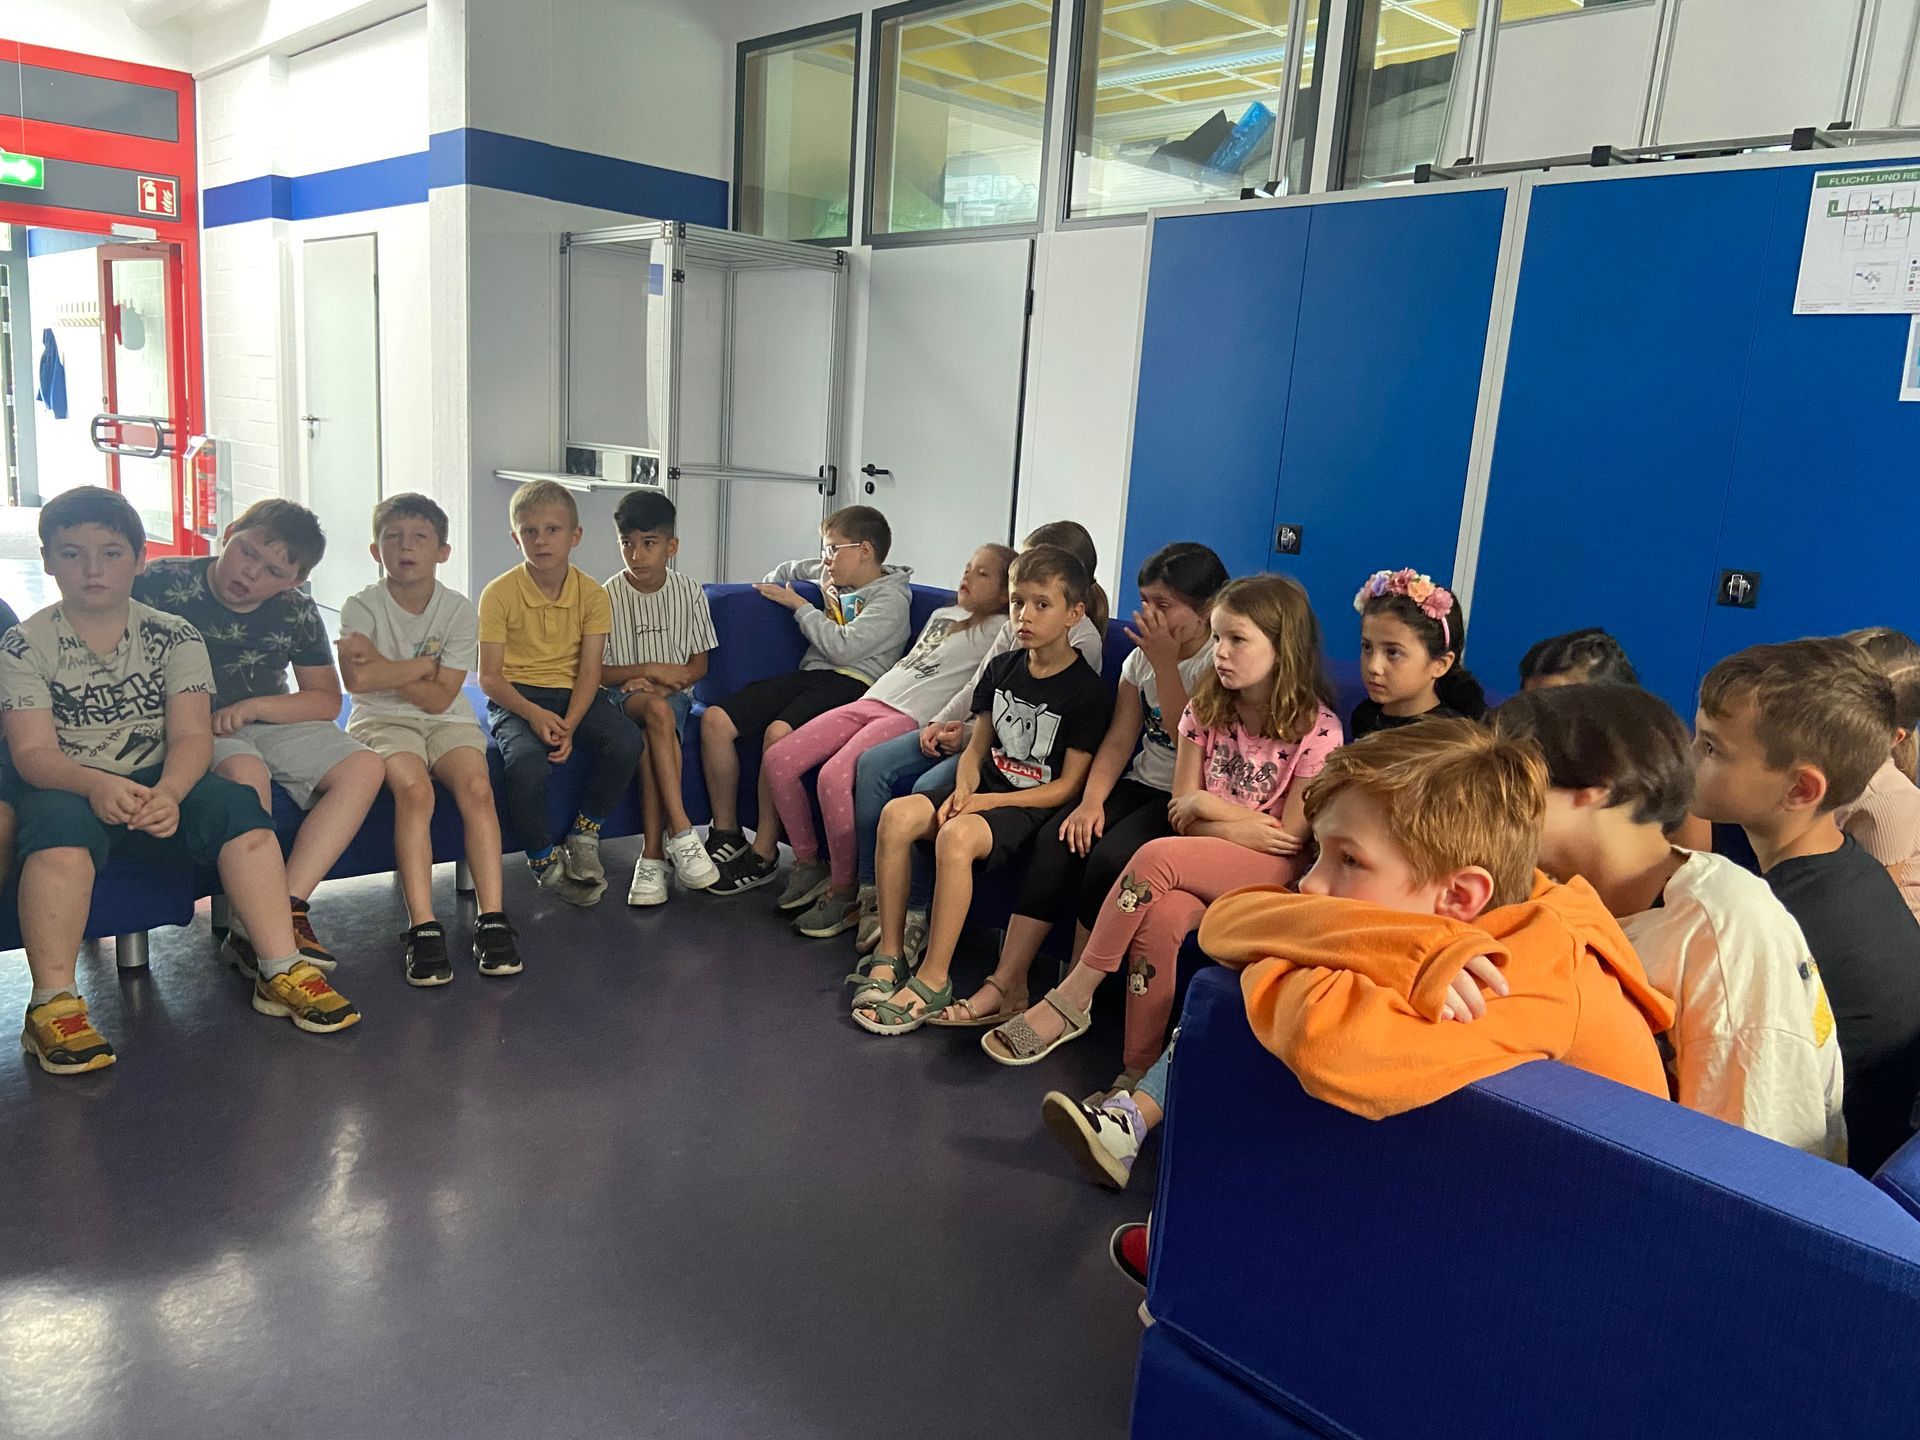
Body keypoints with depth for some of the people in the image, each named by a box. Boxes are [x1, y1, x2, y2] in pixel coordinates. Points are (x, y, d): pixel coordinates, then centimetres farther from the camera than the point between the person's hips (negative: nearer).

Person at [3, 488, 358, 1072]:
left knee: (238, 805, -26)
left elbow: (192, 735, -7)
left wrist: (168, 793, -30)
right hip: (66, 786, -2)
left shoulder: (173, 636, 3)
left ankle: (281, 971, -22)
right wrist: (97, 785, -34)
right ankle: (53, 1003, -31)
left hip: (158, 787, 2)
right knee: (60, 821, -36)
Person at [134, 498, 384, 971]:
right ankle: (258, 929, -31)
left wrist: (251, 707, -14)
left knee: (364, 767, -16)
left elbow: (326, 701, 3)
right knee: (247, 771, -37)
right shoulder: (165, 583, -11)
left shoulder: (296, 611, 0)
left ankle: (286, 908, -26)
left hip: (269, 721, 5)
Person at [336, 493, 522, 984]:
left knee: (476, 785, -28)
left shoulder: (459, 610, -2)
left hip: (446, 721, 2)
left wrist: (383, 666, -14)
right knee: (414, 788, -31)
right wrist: (422, 666, -13)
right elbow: (359, 678, -23)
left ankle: (491, 917, -25)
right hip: (382, 721, -2)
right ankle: (423, 928, -30)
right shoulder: (361, 607, -4)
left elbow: (440, 698, -9)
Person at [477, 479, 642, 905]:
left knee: (626, 743, -27)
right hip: (515, 697, -2)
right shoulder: (499, 593, -6)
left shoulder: (592, 594, 0)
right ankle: (544, 861, -6)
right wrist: (534, 714, -25)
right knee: (527, 764, -33)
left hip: (573, 694, 3)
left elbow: (590, 670, -5)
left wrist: (569, 725, -21)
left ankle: (583, 835, -2)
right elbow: (489, 676, -8)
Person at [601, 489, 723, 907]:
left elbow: (698, 664, 6)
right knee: (657, 712, -37)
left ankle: (654, 853, -33)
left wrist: (663, 683, -13)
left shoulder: (689, 592, 4)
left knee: (651, 737, -34)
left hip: (674, 693, 1)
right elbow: (595, 671, -2)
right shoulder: (608, 596, -2)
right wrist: (652, 669, -13)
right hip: (623, 696, -1)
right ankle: (680, 834, -40)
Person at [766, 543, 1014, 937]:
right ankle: (808, 864, 6)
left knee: (834, 776, -31)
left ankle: (844, 891, -13)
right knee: (778, 759, -8)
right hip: (870, 700, 8)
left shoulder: (996, 630, 3)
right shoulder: (941, 615, 26)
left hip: (911, 718, -8)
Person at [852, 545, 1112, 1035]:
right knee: (897, 815, -20)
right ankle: (888, 955, -11)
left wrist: (989, 802, -16)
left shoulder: (1087, 692, -10)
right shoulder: (1002, 669, 10)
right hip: (984, 792, 7)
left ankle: (933, 980, -24)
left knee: (957, 836, -35)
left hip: (1034, 807, -6)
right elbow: (977, 746, 13)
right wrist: (964, 789, -9)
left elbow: (1068, 785, -12)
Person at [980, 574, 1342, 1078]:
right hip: (1201, 862, 4)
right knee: (1164, 913, -32)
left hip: (1271, 871, -4)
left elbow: (1292, 836, -6)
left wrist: (1210, 804, -6)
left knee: (1157, 856, -31)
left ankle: (1070, 1000, -20)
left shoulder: (1317, 728, -7)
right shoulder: (1206, 709, 7)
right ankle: (1139, 1072, -22)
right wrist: (1238, 829, -15)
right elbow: (1181, 813, 4)